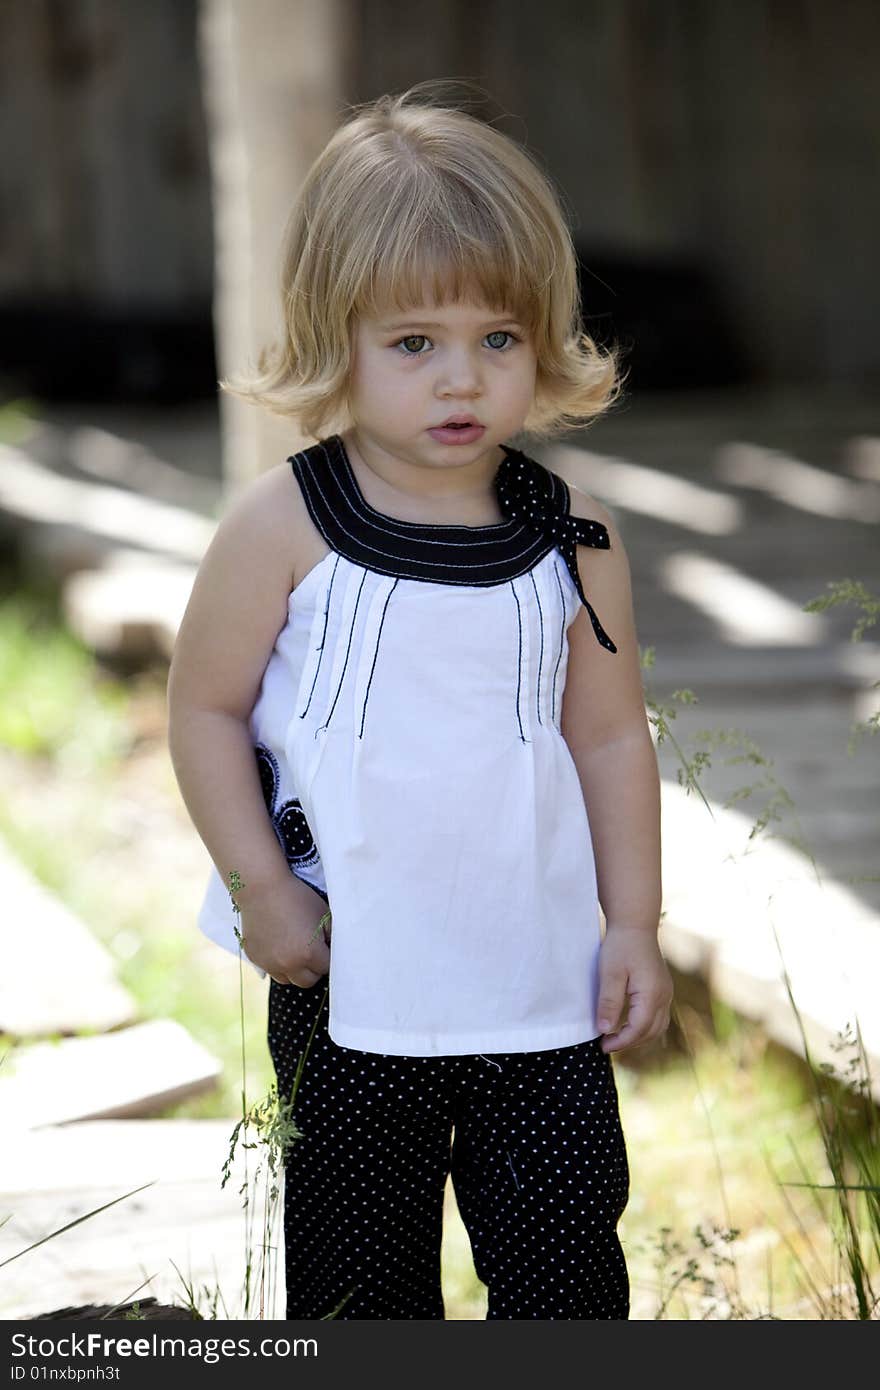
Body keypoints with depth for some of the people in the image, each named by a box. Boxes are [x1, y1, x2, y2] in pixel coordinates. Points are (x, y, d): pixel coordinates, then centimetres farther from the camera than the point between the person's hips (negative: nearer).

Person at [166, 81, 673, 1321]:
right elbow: (207, 708, -3)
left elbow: (610, 734, 6)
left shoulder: (572, 539, -2)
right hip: (351, 979, -1)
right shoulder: (286, 525, -9)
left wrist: (633, 925, 3)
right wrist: (258, 885, -10)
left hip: (540, 977, 2)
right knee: (359, 1272, 10)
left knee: (568, 1260, 5)